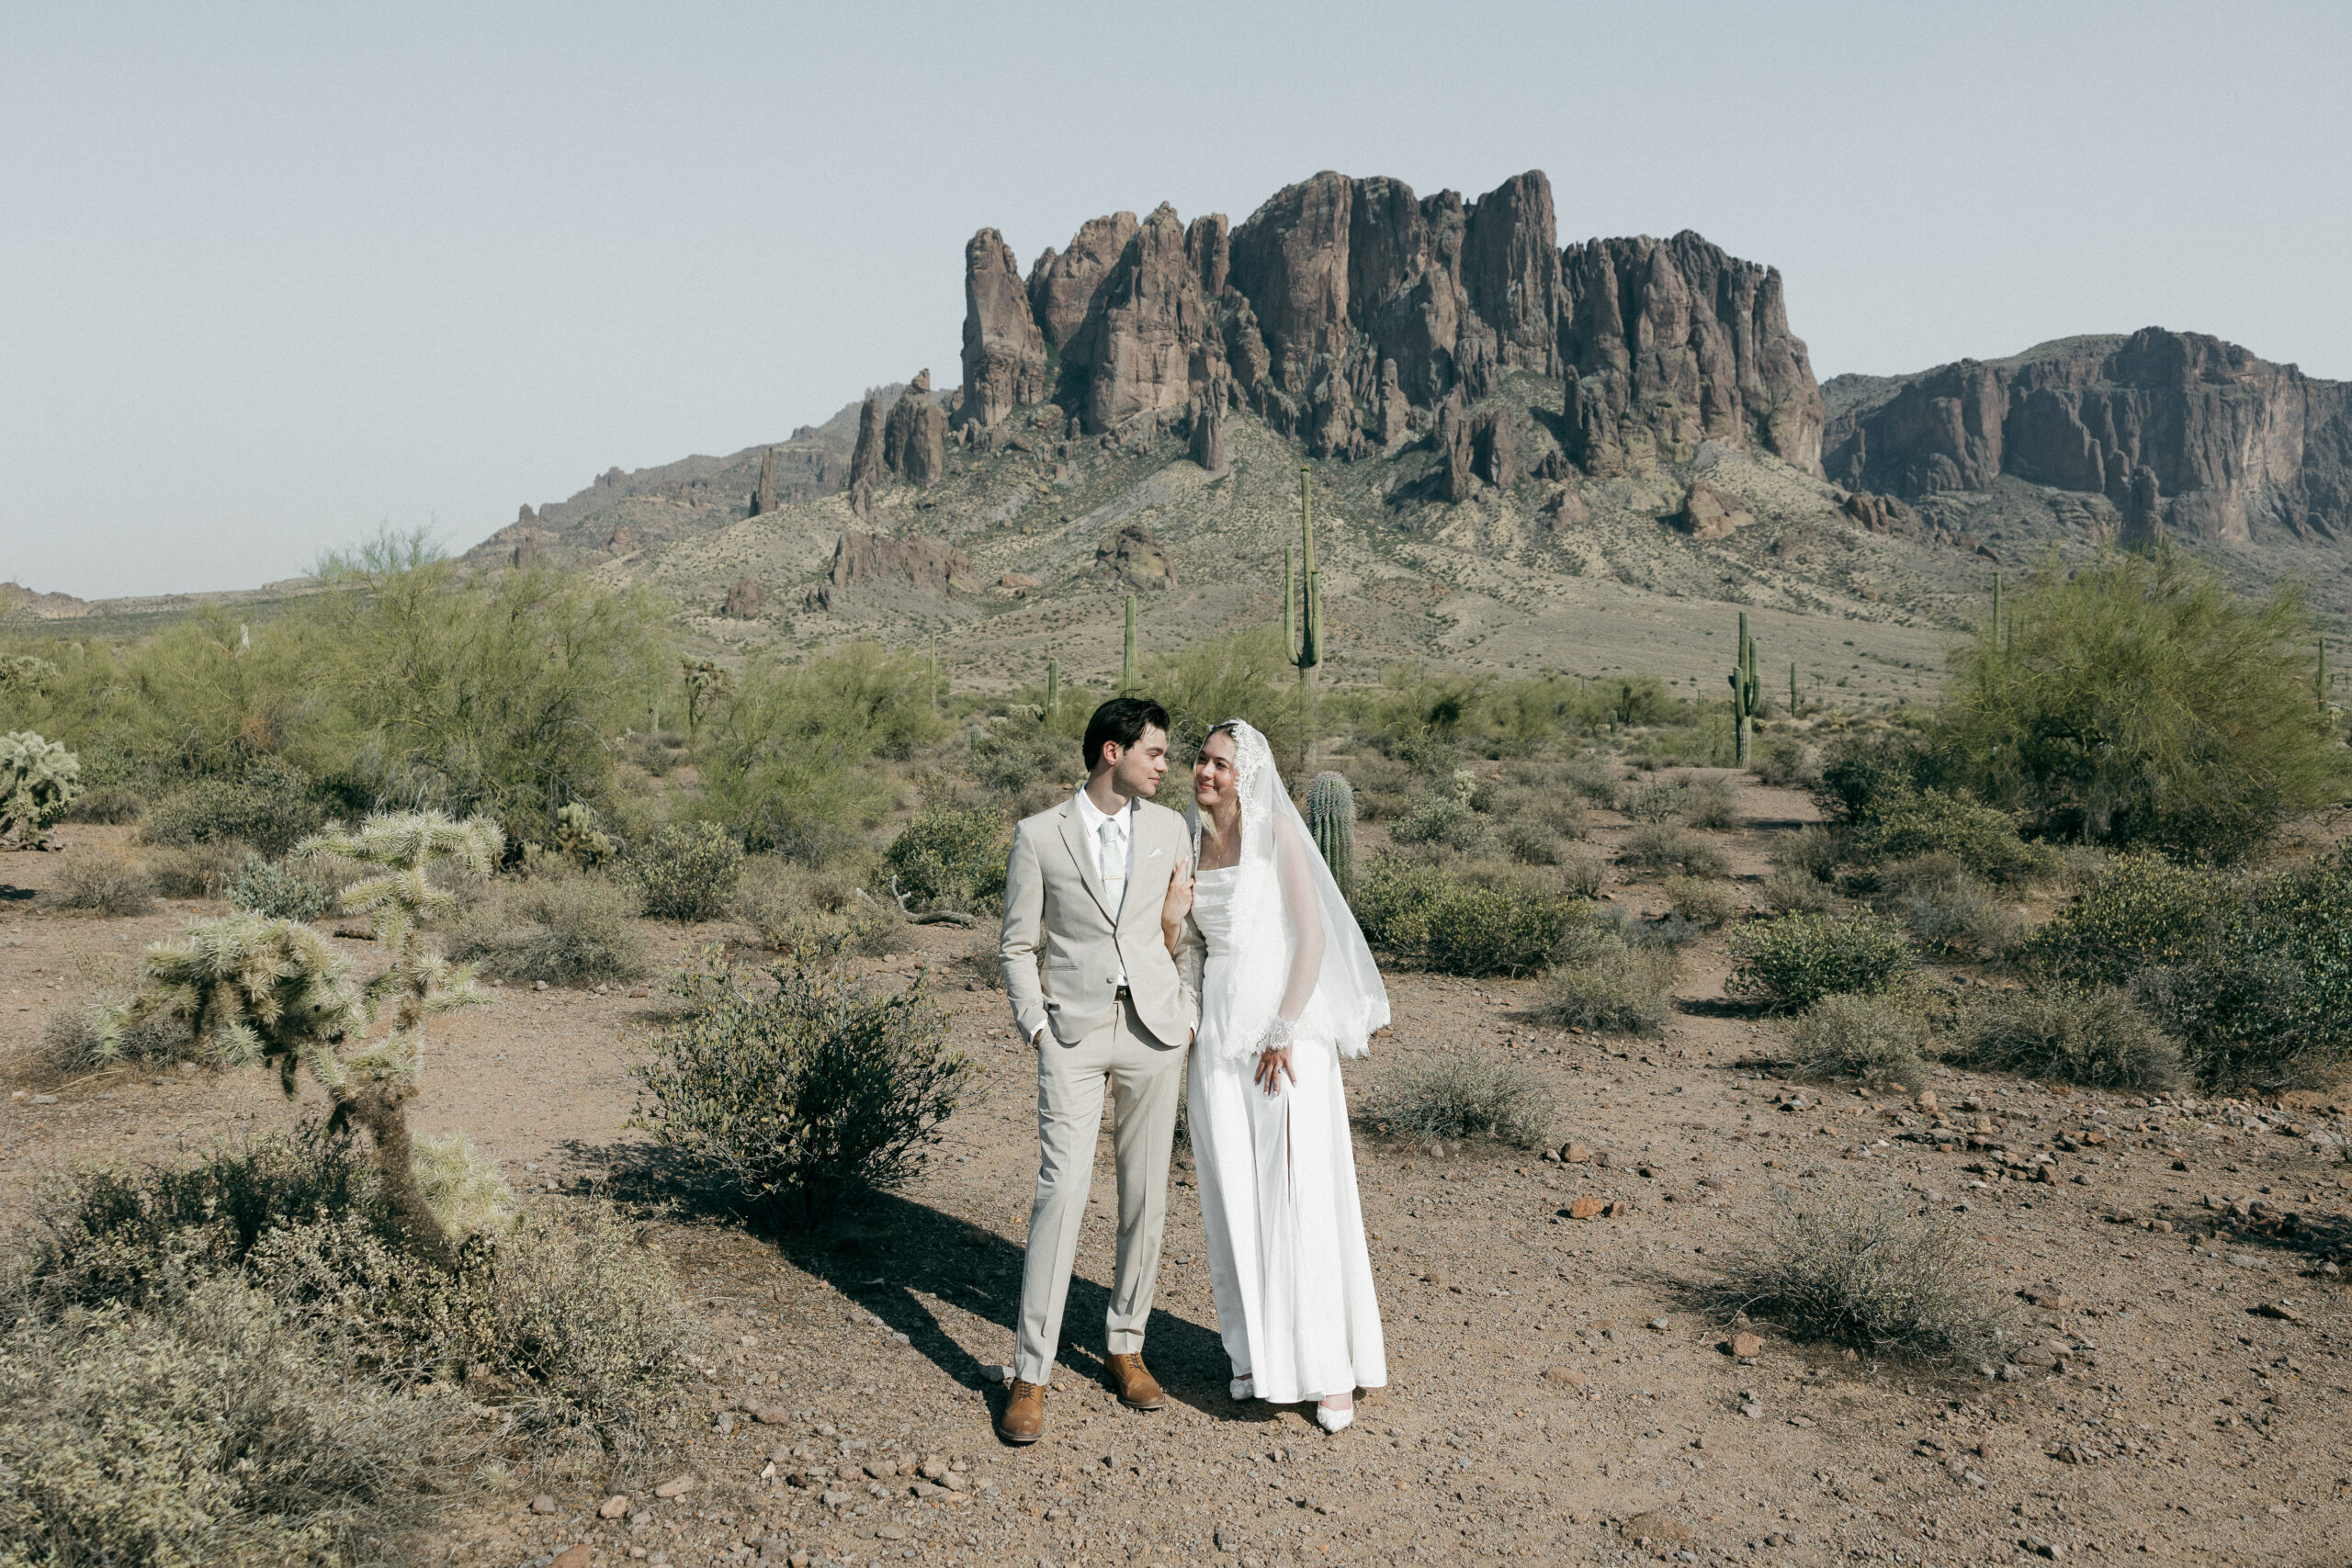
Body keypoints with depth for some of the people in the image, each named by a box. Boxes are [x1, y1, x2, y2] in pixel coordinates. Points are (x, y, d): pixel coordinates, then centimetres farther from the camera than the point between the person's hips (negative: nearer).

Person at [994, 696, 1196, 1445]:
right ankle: (1030, 1376, -3)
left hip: (1154, 1030, 3)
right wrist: (1036, 1029, -5)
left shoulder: (1169, 829, 9)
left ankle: (1124, 1348, 24)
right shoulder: (1039, 835, 1)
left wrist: (1191, 1010, 6)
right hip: (1074, 1033, -3)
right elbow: (1017, 946, 4)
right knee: (1062, 1189, -11)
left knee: (1146, 1197, 7)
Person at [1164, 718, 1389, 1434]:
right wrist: (1170, 913, -8)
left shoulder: (1276, 832, -6)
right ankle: (1258, 1351, 20)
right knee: (1234, 1196, 7)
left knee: (1303, 1194, -5)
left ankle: (1331, 1364, 5)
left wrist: (1285, 1034, -14)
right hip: (1220, 1026, 5)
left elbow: (1313, 935, -9)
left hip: (1287, 1024, -5)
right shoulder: (1188, 841, 9)